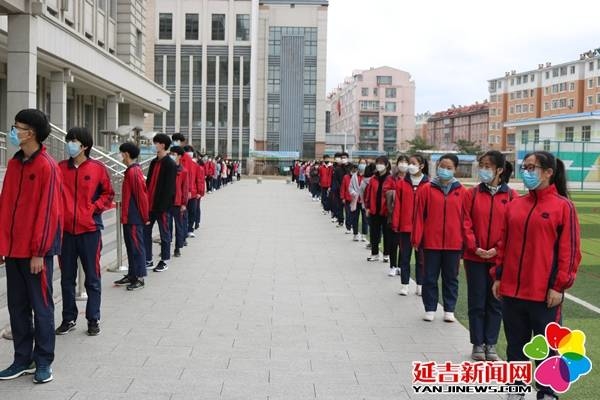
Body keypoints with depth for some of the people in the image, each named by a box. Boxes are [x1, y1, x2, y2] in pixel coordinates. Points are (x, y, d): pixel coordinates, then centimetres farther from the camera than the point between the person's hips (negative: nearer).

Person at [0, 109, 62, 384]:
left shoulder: (47, 166, -12)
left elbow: (48, 211, -14)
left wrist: (39, 252, -15)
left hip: (36, 251, -7)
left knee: (41, 306, 4)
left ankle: (43, 362, 15)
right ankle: (23, 360, 24)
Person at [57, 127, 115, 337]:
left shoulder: (98, 168, -4)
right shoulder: (60, 168, 3)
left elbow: (108, 194, 4)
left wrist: (94, 208, -8)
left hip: (90, 230, -2)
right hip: (65, 230, 3)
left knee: (92, 278, 6)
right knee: (67, 278, 11)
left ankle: (93, 320, 17)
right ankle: (69, 319, 23)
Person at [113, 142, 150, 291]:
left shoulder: (133, 172, -17)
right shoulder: (132, 170, 13)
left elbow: (141, 195, -19)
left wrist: (145, 217, -15)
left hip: (134, 218, -10)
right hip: (129, 217, 10)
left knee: (136, 246, -3)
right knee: (131, 246, 15)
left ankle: (139, 278, 3)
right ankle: (131, 275, 23)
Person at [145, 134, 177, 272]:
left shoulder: (171, 165, -12)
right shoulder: (154, 162, 12)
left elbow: (169, 188, -16)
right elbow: (149, 182, 15)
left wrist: (163, 207, -19)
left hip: (162, 206, -8)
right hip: (150, 204, 8)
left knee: (164, 234, 5)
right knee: (145, 232, 8)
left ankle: (164, 261, 16)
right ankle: (148, 261, 16)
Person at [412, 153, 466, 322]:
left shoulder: (461, 191, 0)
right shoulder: (427, 189, -2)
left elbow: (465, 217, 3)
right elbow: (419, 216, -1)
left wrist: (465, 241, 2)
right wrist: (416, 239, -4)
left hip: (454, 243, 1)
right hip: (431, 242, -1)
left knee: (451, 277, 11)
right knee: (430, 277, 9)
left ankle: (449, 310, 23)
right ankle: (430, 309, 20)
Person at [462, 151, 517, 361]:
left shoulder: (511, 195, -1)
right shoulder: (472, 193, 0)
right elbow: (466, 224, -2)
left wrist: (498, 249, -13)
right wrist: (474, 247, -12)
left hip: (500, 258, 0)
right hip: (475, 257, 0)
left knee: (495, 302, 9)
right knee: (477, 302, 7)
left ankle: (490, 343, 20)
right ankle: (478, 344, 18)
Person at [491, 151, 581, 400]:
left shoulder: (563, 206, -6)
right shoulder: (514, 205, 8)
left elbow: (570, 250, -8)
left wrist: (559, 286, -11)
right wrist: (498, 276, 9)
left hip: (544, 293, -5)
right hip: (511, 289, 5)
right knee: (515, 345, 15)